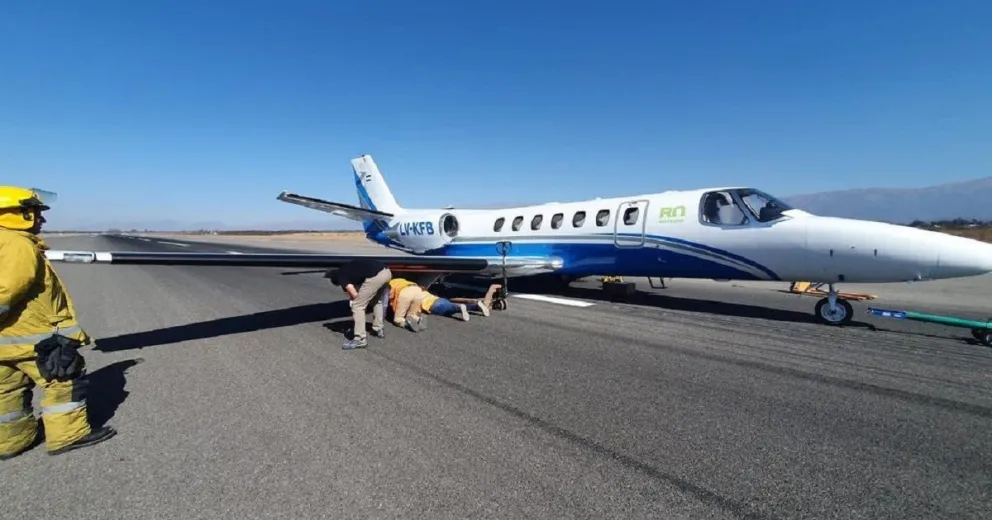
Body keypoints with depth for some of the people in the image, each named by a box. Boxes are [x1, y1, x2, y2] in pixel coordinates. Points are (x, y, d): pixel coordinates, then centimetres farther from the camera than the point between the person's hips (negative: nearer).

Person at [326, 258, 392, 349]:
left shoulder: (341, 277, 8)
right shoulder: (347, 269, 32)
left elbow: (354, 295, 4)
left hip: (376, 276, -9)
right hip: (386, 272, 9)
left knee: (357, 306, 4)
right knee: (377, 301, 32)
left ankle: (360, 340, 5)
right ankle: (379, 330, 41)